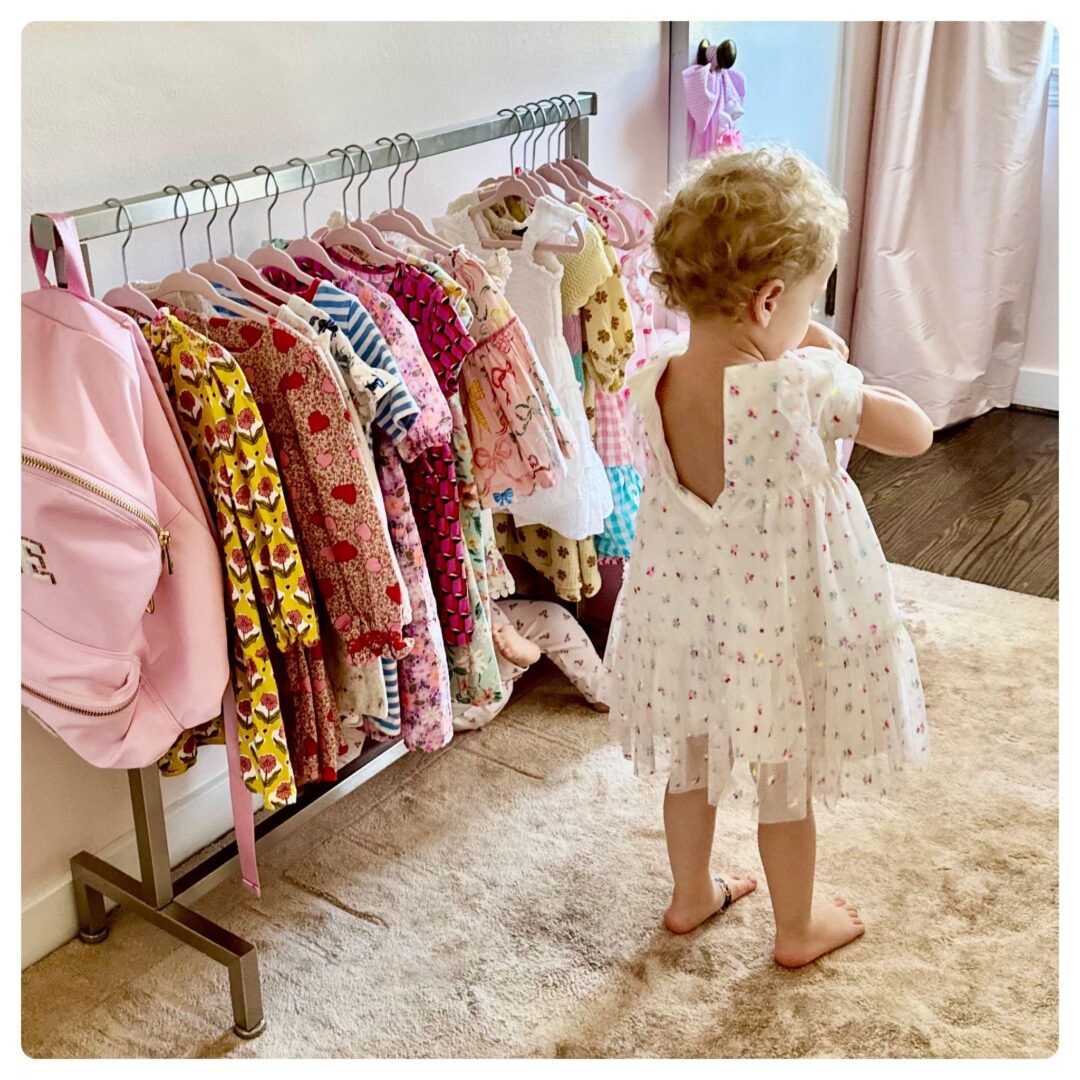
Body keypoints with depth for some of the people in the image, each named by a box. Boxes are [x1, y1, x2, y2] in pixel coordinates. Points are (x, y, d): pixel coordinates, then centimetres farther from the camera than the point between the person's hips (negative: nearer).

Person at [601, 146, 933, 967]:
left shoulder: (653, 381, -14)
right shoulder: (802, 388, -31)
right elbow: (915, 433, -15)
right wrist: (830, 365, -6)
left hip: (684, 620, 5)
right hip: (778, 636, -5)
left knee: (692, 768, 27)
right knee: (785, 789, 19)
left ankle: (692, 895, 50)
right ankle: (798, 929, 42)